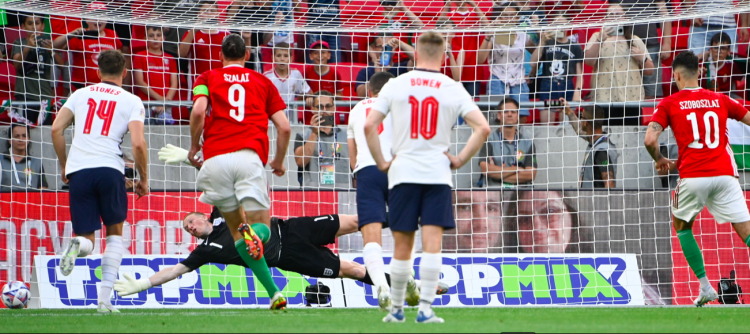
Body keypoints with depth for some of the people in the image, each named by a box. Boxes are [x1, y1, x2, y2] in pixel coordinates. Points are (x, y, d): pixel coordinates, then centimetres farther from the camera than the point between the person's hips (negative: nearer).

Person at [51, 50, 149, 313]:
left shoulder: (80, 94, 17)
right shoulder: (132, 101, 8)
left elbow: (56, 129, 8)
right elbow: (138, 143, -4)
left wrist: (64, 165, 20)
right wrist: (144, 179, 9)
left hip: (78, 170, 2)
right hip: (109, 169, -2)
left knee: (87, 239, 10)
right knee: (115, 233, 19)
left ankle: (78, 245, -30)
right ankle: (104, 299, 6)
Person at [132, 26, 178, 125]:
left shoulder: (169, 59, 14)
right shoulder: (140, 57, 6)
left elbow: (174, 84, 9)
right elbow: (139, 82, -2)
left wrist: (166, 101, -9)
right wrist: (159, 98, -8)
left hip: (165, 106, 2)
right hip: (145, 102, -2)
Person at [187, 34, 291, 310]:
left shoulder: (207, 79, 18)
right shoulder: (263, 82, 21)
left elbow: (198, 111, -3)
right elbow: (284, 128, 16)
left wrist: (194, 146, 12)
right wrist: (279, 162, 32)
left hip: (215, 158, 0)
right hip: (250, 157, 0)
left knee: (235, 228, 11)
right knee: (262, 224, 2)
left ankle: (273, 291, -4)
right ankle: (253, 233, -38)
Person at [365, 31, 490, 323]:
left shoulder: (396, 85, 2)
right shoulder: (453, 89, 2)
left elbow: (369, 126, -3)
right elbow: (483, 127, -6)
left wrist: (381, 162, 5)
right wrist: (461, 159, 1)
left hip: (402, 172, 1)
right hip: (438, 173, -1)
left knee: (402, 246, 9)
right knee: (432, 242, -4)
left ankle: (396, 308, 18)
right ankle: (425, 308, -12)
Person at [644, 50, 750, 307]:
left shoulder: (669, 104, 5)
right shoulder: (720, 100, 12)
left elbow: (650, 140, -6)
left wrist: (660, 160, 14)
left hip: (692, 177, -1)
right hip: (724, 175, 1)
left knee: (681, 225, 23)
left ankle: (705, 287, 15)